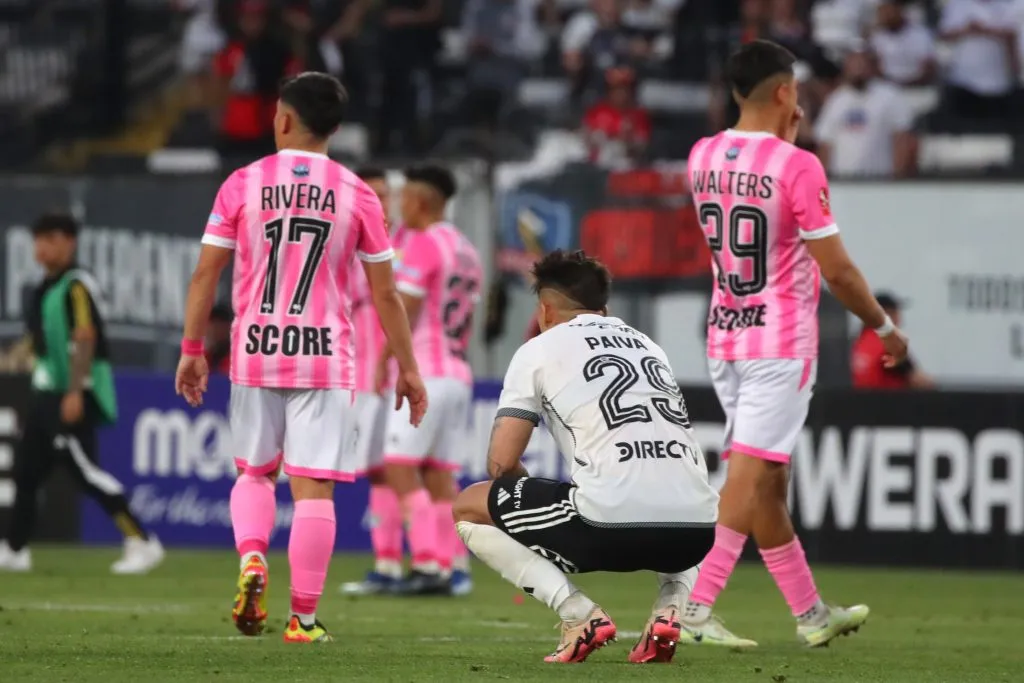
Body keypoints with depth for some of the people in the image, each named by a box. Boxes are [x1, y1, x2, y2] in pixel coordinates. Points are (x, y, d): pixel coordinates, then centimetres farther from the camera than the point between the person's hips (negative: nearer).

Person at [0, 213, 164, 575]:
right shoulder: (47, 287, 15)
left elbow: (85, 339, -20)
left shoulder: (76, 285, -13)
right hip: (47, 393, 10)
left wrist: (75, 393, -25)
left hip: (72, 394, -10)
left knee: (85, 470, -13)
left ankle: (142, 543, -13)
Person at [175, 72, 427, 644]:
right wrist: (408, 368, 11)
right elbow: (386, 293, 3)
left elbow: (205, 275, 1)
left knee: (255, 472, 19)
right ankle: (305, 617, -1)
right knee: (314, 487, 0)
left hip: (256, 354, 1)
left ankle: (252, 559, -6)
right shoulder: (357, 194, 0)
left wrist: (192, 350, 11)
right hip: (325, 356, -1)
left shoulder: (243, 184, 0)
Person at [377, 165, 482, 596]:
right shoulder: (466, 252, 17)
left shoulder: (421, 244, -10)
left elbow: (405, 312, -14)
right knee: (440, 475, 8)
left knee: (400, 467, -8)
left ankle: (428, 563, -16)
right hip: (458, 374, 8)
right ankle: (455, 568, 2)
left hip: (423, 373, -8)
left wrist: (383, 360, -7)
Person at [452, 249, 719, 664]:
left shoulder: (539, 349, 13)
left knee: (468, 509, 17)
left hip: (613, 519, -5)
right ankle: (668, 609, 11)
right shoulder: (647, 345, 28)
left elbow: (502, 463, 8)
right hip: (695, 528, 5)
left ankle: (579, 615, 0)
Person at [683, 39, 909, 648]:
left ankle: (811, 613, 20)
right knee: (750, 478, -8)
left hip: (725, 340, 7)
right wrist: (885, 327, 2)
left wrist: (784, 138, 24)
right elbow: (836, 270, -12)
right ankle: (695, 607, -16)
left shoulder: (702, 158, 5)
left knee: (769, 482, 12)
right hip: (781, 344, -7)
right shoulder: (798, 167, -14)